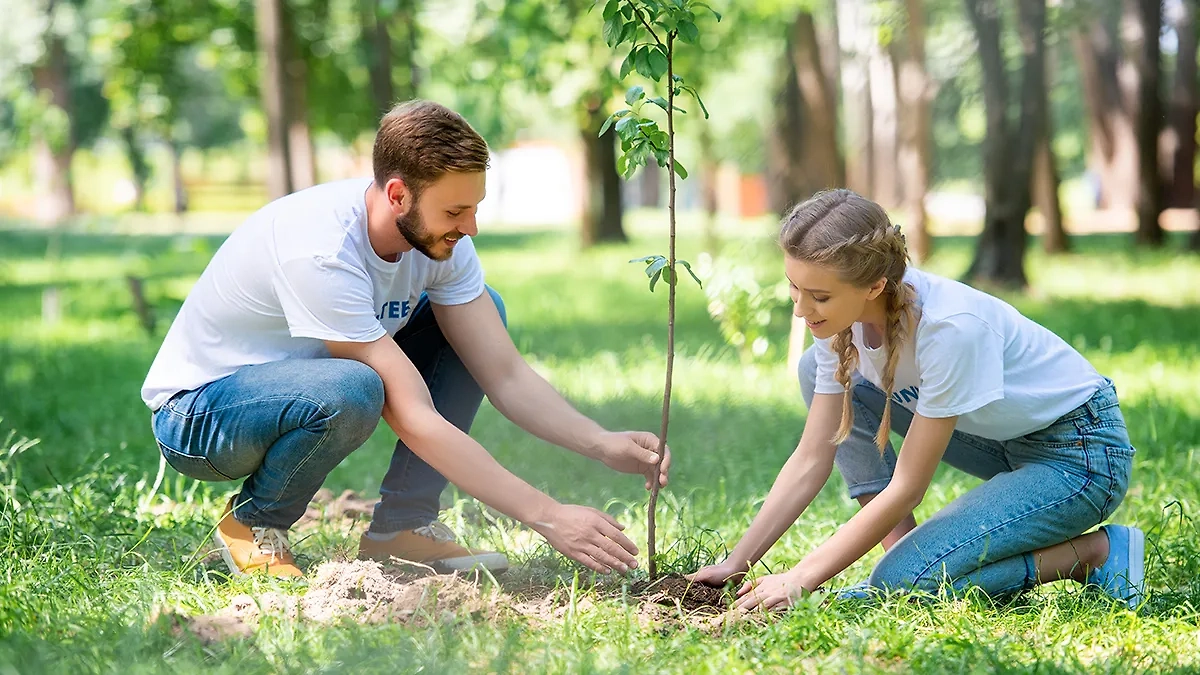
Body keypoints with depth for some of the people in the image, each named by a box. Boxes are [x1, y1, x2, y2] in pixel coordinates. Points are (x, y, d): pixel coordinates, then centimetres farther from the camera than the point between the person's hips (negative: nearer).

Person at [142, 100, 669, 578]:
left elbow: (504, 374, -8)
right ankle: (254, 521, -9)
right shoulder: (322, 253, -34)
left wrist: (602, 445, -23)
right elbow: (415, 420, -35)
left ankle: (402, 524, -2)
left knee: (483, 311, -4)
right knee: (349, 391, -40)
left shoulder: (437, 235, -12)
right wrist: (547, 517, -35)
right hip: (197, 412, -8)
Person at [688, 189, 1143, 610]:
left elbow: (906, 488, -27)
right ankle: (903, 551, -2)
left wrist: (800, 580, -25)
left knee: (910, 579, -24)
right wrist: (736, 563, -11)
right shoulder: (841, 319, -12)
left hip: (1081, 454, -8)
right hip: (1004, 439, 8)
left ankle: (1099, 553, -6)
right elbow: (812, 460, -6)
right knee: (819, 369, -4)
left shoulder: (951, 326, -33)